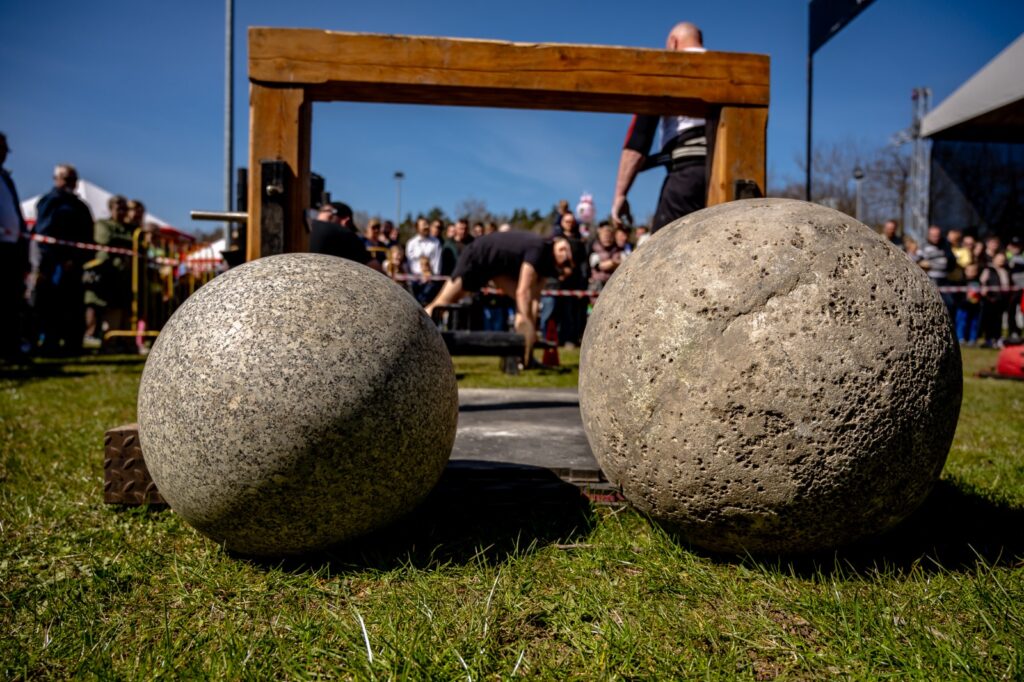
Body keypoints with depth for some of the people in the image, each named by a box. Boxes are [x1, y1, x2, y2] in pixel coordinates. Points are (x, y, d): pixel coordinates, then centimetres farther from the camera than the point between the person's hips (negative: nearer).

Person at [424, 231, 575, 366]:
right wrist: (525, 319, -31)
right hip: (476, 258, -8)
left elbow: (534, 295, -7)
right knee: (442, 303, 0)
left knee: (524, 303, -5)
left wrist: (531, 327, -12)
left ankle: (526, 357, -5)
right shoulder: (538, 249, -31)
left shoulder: (547, 260, -6)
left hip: (500, 264, 8)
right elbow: (523, 291, -33)